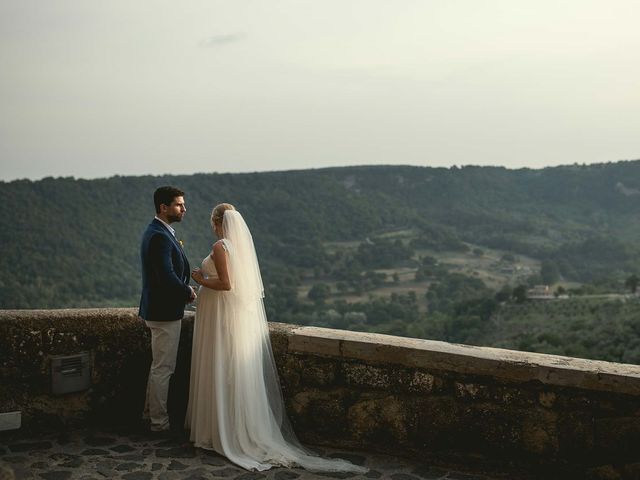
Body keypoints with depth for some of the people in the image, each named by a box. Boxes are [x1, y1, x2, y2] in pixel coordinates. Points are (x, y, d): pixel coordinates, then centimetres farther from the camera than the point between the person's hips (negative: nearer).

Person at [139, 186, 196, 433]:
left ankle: (151, 409, 37)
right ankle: (159, 422, 13)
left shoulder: (157, 232, 12)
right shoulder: (159, 236, -22)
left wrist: (184, 289, 5)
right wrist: (187, 292, -12)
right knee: (163, 368, 1)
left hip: (159, 308, 11)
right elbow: (166, 276, -28)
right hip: (164, 311, -11)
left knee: (159, 365, 23)